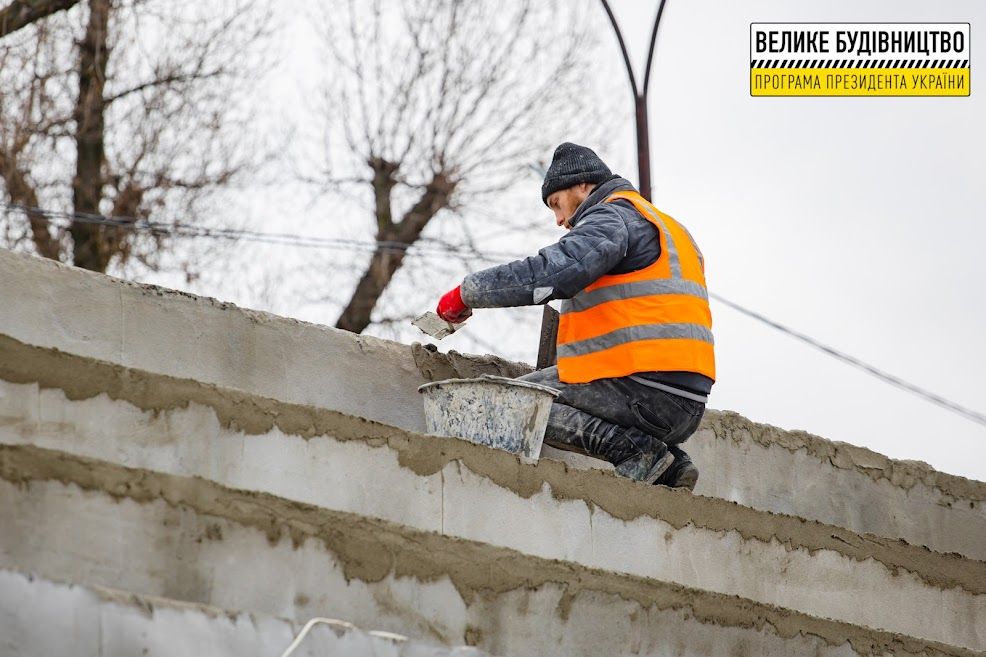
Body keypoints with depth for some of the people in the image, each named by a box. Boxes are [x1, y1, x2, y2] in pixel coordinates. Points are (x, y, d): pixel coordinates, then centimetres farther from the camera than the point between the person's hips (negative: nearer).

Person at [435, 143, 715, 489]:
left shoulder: (615, 216, -3)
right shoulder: (669, 227, 29)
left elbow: (555, 270, -20)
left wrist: (468, 292, -14)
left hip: (644, 389, -10)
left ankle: (636, 449, -14)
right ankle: (669, 464, 8)